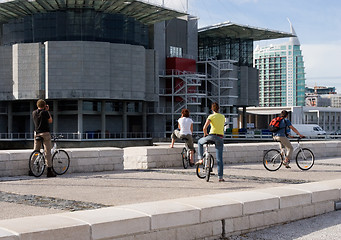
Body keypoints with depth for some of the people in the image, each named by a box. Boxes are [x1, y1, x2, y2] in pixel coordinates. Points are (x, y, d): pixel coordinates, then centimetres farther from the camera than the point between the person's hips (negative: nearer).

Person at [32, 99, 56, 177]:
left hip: (36, 133, 5)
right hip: (45, 133, -5)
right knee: (47, 152, -3)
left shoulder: (34, 113, 5)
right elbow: (50, 121, 3)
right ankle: (49, 171, -4)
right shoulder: (45, 112, -11)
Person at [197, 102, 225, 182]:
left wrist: (205, 134, 6)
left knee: (200, 142, 28)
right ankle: (220, 177, 0)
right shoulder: (223, 117, 12)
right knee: (219, 158, 4)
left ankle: (200, 159, 17)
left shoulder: (211, 116, -3)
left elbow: (204, 128, -12)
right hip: (220, 138, 3)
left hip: (212, 136, -3)